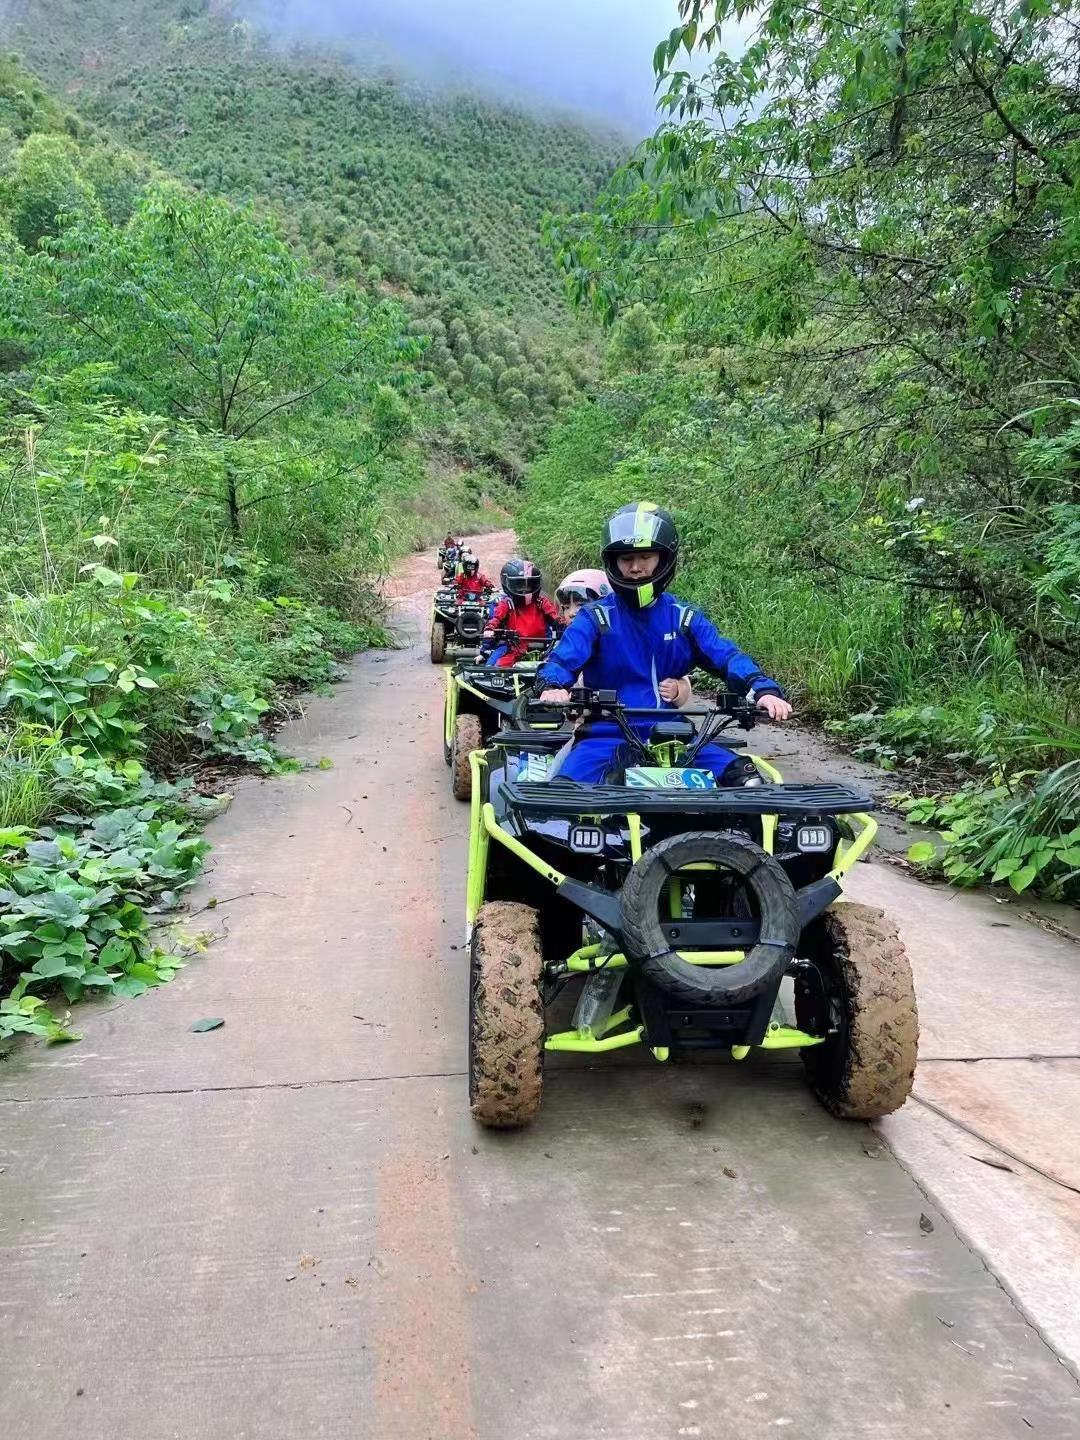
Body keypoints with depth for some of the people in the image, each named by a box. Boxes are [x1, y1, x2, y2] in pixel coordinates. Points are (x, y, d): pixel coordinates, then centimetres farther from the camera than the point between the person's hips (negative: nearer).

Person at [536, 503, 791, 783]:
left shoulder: (683, 617, 10)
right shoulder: (596, 617, 3)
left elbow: (726, 655, -1)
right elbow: (564, 657, -12)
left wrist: (764, 689, -21)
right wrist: (552, 686, -37)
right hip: (607, 737, -2)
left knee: (746, 779, -16)